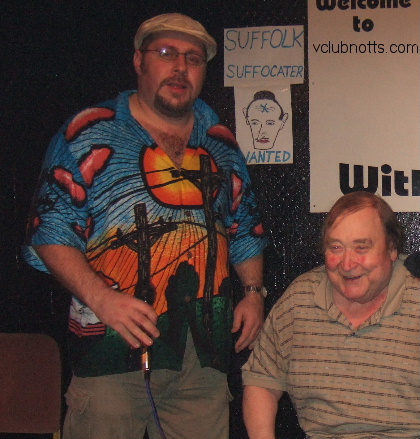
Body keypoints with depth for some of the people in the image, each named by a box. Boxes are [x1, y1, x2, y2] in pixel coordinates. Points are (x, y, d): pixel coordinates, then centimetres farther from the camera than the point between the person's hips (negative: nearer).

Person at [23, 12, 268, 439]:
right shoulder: (91, 134, 1)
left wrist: (253, 292, 10)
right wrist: (99, 297, -17)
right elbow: (50, 229, -5)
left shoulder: (221, 145, 17)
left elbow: (245, 229, 25)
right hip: (113, 346, -4)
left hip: (204, 350, 4)